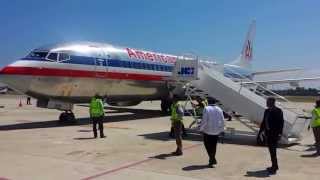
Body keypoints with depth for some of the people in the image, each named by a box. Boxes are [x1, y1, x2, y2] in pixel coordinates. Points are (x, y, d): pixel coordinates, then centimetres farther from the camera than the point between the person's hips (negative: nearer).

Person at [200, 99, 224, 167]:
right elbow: (222, 121, 3)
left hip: (207, 131, -4)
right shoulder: (219, 109, 4)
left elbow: (204, 120, -13)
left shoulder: (206, 109, -9)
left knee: (208, 145, 6)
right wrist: (221, 130, 13)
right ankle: (212, 159, 22)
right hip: (216, 131, 4)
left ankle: (212, 159, -4)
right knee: (213, 145, 15)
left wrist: (201, 129, -4)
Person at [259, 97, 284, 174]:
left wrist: (279, 133, -20)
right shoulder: (267, 111, 10)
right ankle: (275, 166, 29)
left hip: (274, 134, -8)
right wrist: (261, 131, 14)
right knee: (271, 150, 16)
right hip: (268, 133, 8)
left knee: (273, 150, -5)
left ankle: (274, 168, 3)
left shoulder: (278, 111, -11)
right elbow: (264, 122, 15)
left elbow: (281, 122, -15)